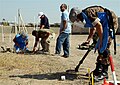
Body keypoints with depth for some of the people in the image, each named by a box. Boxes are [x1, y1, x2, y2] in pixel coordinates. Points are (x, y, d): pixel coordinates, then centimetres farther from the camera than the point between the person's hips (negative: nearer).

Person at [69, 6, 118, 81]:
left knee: (104, 47, -11)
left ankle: (104, 73, -6)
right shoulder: (85, 16, 13)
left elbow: (99, 25, -23)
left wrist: (100, 41, -19)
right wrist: (88, 40, 21)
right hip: (106, 25, 11)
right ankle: (98, 69, 20)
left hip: (111, 22, -11)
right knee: (100, 47, 12)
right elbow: (93, 28, 24)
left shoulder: (88, 13, -18)